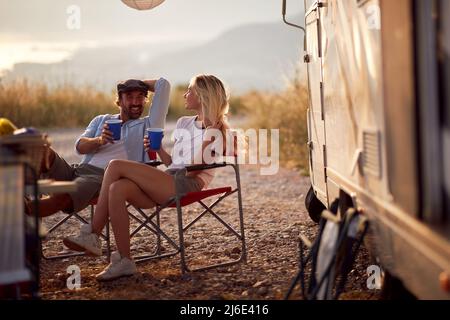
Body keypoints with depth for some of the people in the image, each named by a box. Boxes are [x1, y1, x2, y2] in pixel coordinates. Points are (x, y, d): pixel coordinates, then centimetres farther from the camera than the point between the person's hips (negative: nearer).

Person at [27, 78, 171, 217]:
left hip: (103, 177, -4)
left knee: (61, 198, -35)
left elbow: (163, 85, 13)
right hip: (75, 169, 4)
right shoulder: (101, 120, 27)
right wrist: (99, 140, -12)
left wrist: (140, 83, 28)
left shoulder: (147, 125, 17)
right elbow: (79, 146, 9)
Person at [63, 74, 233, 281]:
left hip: (186, 186, -8)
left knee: (116, 166, -19)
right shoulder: (184, 124, 26)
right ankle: (124, 261, -24)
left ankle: (92, 234, -13)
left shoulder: (213, 133, 1)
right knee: (117, 189, -23)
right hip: (168, 183, 8)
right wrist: (158, 149, 10)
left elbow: (193, 170, -8)